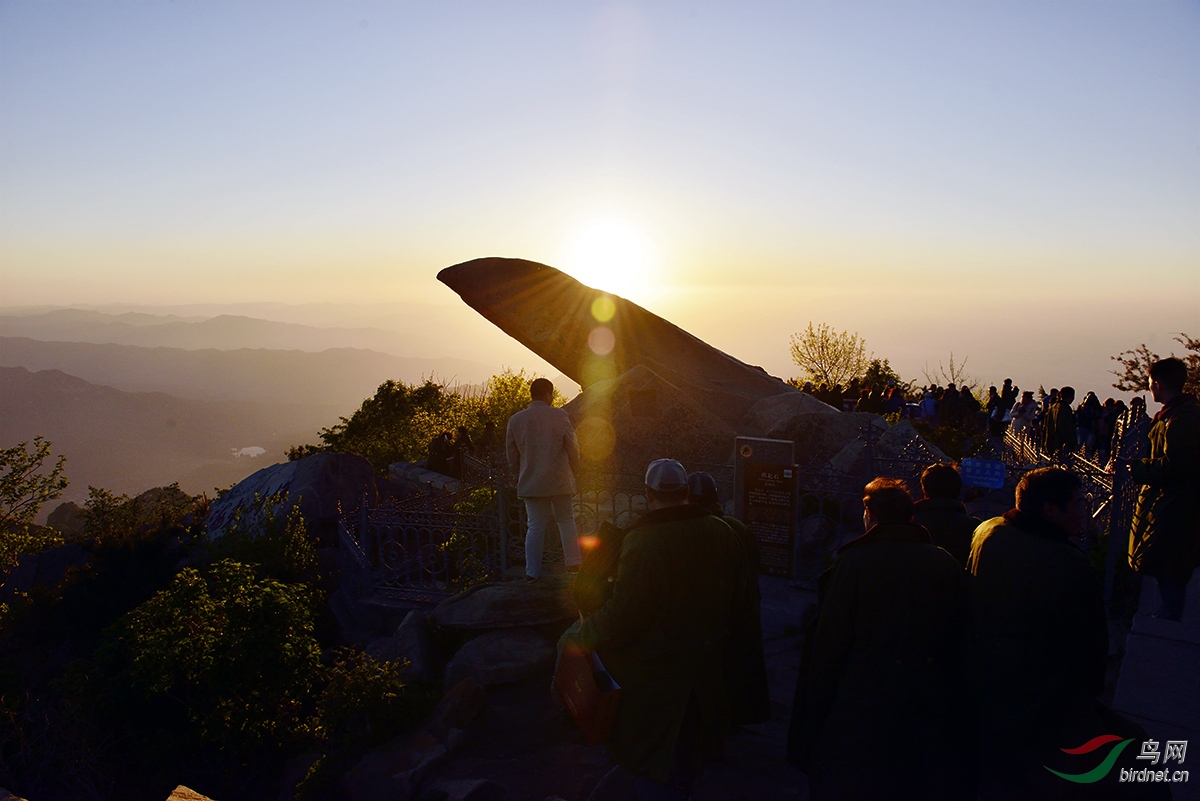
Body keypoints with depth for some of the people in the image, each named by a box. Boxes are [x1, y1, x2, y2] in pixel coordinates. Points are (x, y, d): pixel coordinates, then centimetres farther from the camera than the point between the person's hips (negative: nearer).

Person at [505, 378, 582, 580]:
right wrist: (572, 470, 14)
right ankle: (573, 562, 13)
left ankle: (532, 571, 8)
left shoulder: (516, 420, 1)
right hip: (559, 480, -2)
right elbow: (572, 446, -2)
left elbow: (511, 454, 8)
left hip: (531, 482, 2)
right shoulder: (559, 416, -7)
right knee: (566, 520, 14)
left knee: (535, 526, 6)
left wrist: (520, 476, 21)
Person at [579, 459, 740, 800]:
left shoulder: (642, 541, -28)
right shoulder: (720, 532, -8)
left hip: (655, 674, -6)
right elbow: (734, 585, 7)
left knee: (652, 768, 11)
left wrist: (586, 631, -8)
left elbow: (622, 616, -26)